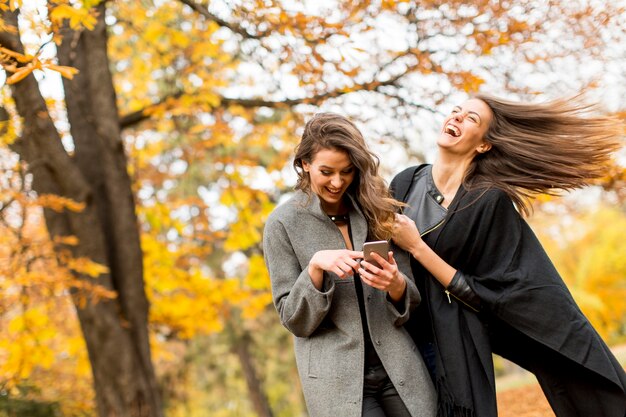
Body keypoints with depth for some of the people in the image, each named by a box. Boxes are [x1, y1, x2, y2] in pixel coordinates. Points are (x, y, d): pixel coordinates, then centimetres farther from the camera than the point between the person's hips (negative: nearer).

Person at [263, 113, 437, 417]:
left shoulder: (373, 209, 5)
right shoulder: (283, 223, -4)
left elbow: (412, 305, 7)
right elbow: (294, 321, -4)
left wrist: (396, 285, -16)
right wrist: (315, 267, -20)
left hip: (399, 368, 3)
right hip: (337, 378, -3)